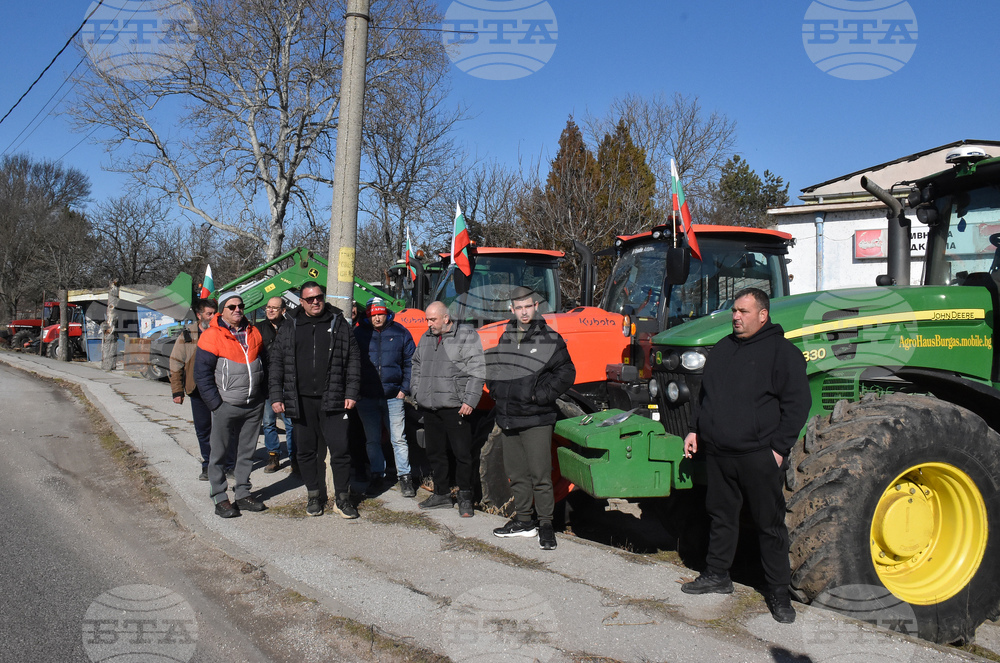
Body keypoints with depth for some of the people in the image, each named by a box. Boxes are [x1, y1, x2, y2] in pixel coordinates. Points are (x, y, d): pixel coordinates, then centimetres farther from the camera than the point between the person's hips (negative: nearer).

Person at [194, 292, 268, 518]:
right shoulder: (211, 336, -7)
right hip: (225, 406, -5)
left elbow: (263, 362, 18)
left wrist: (262, 395, 10)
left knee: (247, 452, 13)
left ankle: (243, 494, 24)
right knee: (219, 454, 4)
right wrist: (215, 403, -13)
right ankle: (220, 498, 13)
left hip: (254, 406, 5)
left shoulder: (254, 333, 8)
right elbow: (202, 373, -9)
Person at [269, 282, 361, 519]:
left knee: (339, 449, -3)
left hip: (332, 400, -2)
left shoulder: (340, 325, 6)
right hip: (301, 401, 2)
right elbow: (276, 364, 10)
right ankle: (314, 495, 25)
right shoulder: (289, 329, 10)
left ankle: (342, 498, 11)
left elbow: (354, 360, 5)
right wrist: (276, 397, 2)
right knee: (306, 451, 10)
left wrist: (351, 393, -3)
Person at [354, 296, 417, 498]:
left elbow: (410, 362, 6)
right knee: (373, 440, 11)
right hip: (366, 398, 1)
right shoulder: (359, 333, 3)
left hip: (394, 396, -1)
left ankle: (404, 476, 12)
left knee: (398, 439, 2)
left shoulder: (400, 332, 1)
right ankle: (376, 476, 23)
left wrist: (404, 389, -1)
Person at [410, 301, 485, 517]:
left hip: (456, 408, -6)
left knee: (462, 453, -2)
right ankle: (442, 494, 25)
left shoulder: (467, 335, -4)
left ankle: (465, 497, 10)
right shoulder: (426, 338, 16)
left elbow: (477, 371, -8)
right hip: (429, 408, 7)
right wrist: (416, 393, 17)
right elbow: (417, 367, 27)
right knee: (435, 452, 12)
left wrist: (469, 401, -14)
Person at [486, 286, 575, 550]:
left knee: (540, 475, -4)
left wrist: (541, 395, -12)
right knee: (516, 474, 14)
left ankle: (546, 524, 8)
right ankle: (524, 520, 26)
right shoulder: (503, 338, 10)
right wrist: (497, 392, 6)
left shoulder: (550, 339, -4)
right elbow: (490, 368, 21)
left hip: (537, 420, -5)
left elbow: (566, 372, -5)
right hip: (507, 418, 5)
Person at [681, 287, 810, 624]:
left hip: (759, 455, -6)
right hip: (718, 453, 6)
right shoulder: (722, 349, 14)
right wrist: (696, 430, 13)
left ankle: (778, 590, 15)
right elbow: (705, 395, 22)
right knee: (720, 515, 17)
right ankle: (716, 575, 31)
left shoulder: (782, 352, -6)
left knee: (769, 523, 3)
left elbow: (797, 403, -8)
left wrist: (779, 447, -13)